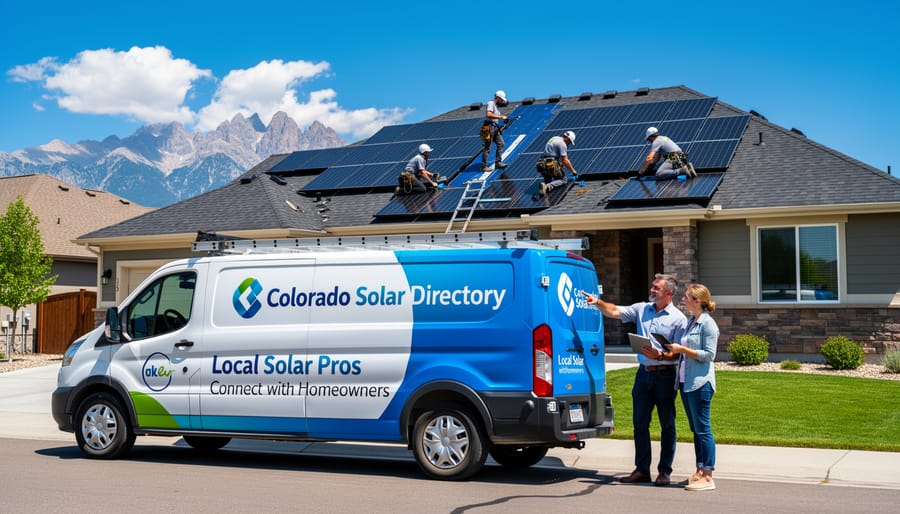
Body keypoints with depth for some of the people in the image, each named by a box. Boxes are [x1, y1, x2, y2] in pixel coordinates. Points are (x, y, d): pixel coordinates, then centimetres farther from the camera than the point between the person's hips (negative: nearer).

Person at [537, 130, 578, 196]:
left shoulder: (554, 138, 20)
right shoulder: (562, 144, -9)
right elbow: (565, 161, -12)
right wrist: (573, 171, -2)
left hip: (542, 165, 9)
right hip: (551, 165, -9)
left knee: (548, 181, 29)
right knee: (564, 180, 0)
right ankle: (548, 186, -23)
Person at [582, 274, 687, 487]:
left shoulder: (678, 319, -4)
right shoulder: (642, 309, 10)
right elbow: (615, 312, 6)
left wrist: (660, 355, -22)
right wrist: (598, 302, -9)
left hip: (665, 375, -5)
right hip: (644, 373, 5)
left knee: (667, 424, 3)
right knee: (640, 423, 7)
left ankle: (665, 471, 11)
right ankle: (642, 469, 15)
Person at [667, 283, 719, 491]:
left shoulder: (708, 324, -10)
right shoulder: (689, 321, 14)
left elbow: (709, 355, -15)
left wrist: (682, 349, -15)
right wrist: (674, 350, 4)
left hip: (700, 382, -9)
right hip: (686, 381, 9)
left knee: (703, 429, -5)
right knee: (695, 428, 13)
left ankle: (707, 477, -1)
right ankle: (699, 472, 21)